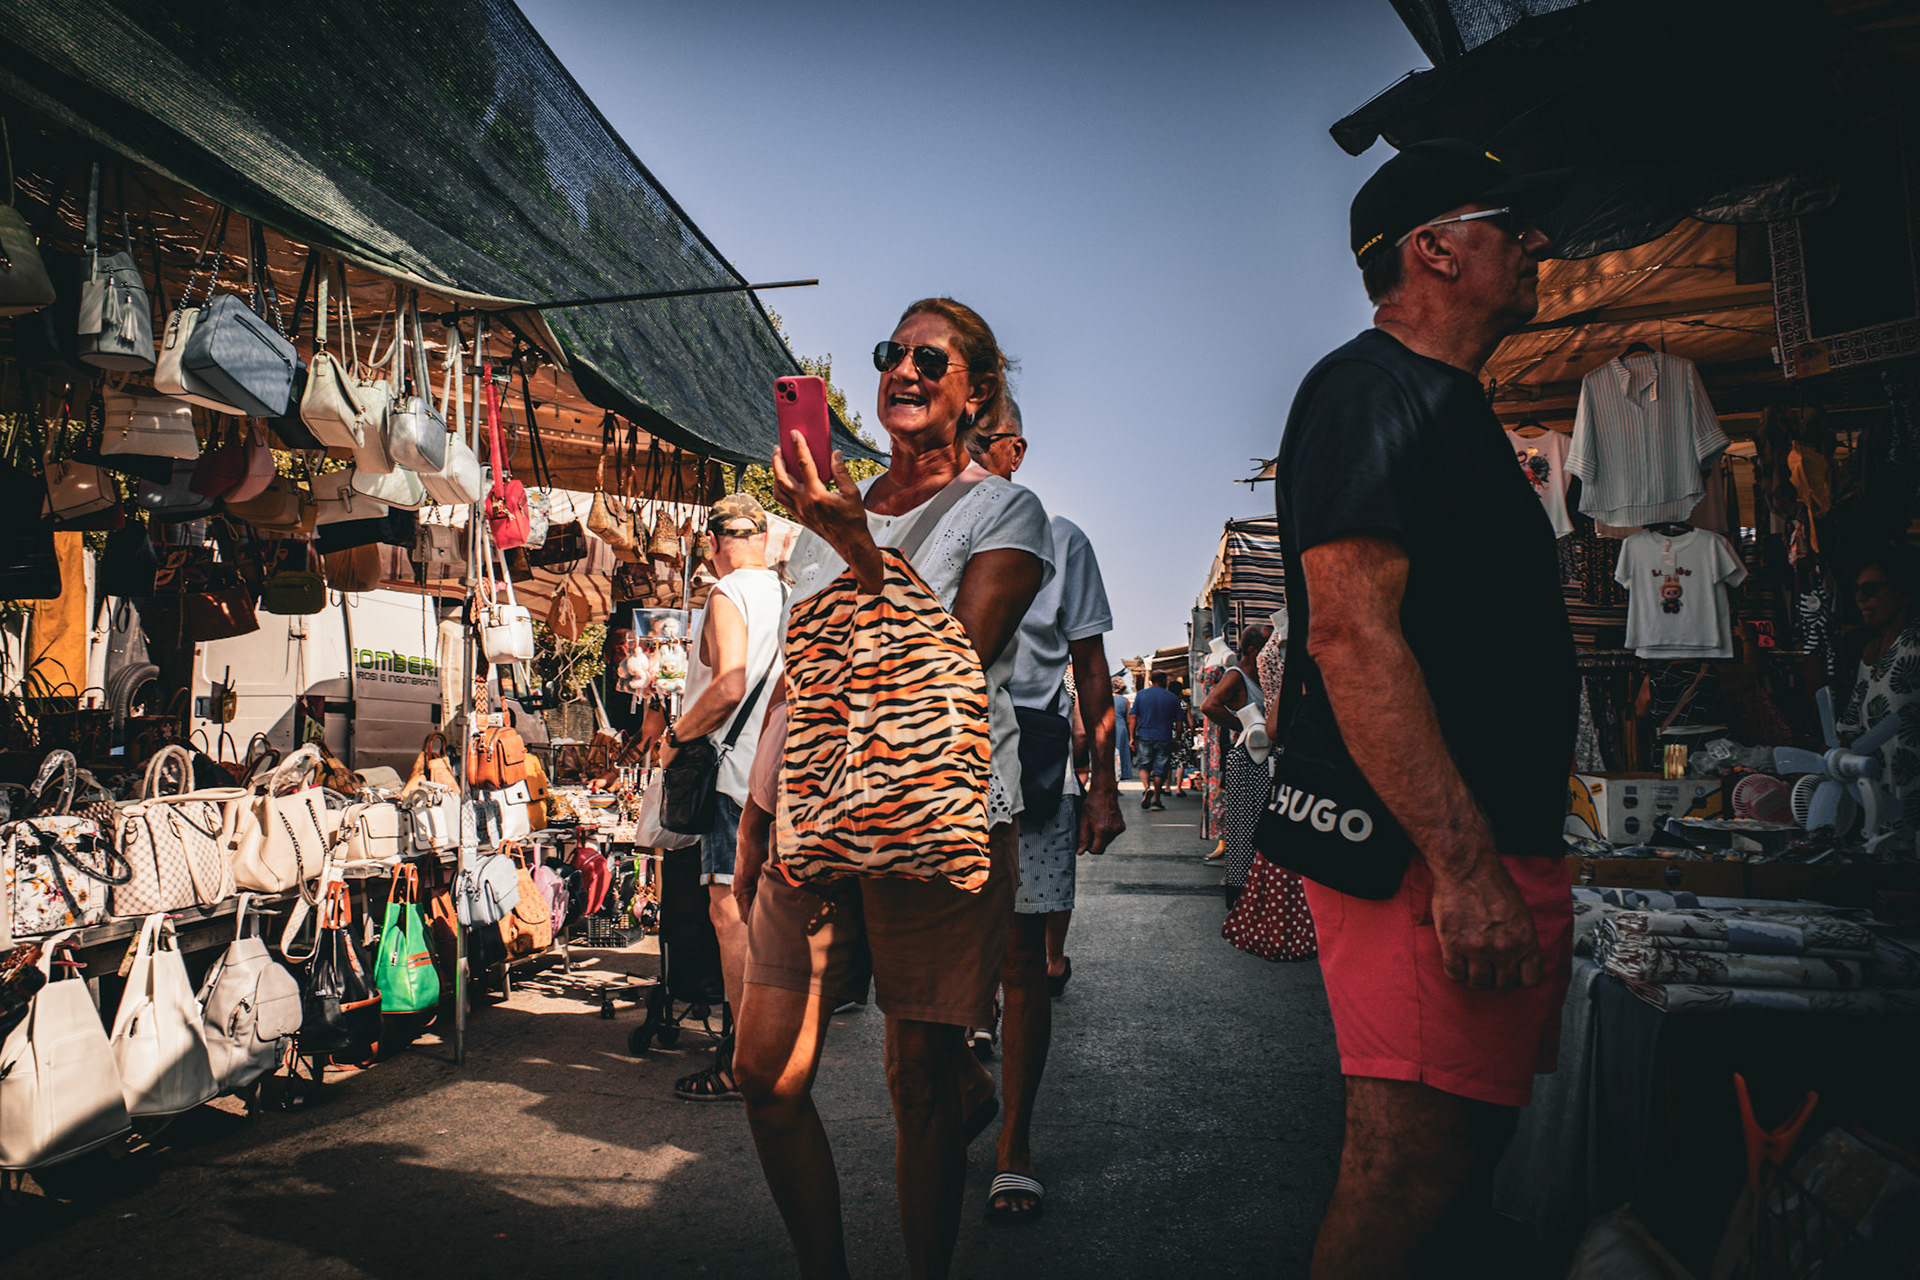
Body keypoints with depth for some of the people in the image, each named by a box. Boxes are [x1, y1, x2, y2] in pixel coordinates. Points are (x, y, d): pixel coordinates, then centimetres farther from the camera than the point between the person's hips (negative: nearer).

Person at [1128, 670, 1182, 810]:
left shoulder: (1141, 694, 3)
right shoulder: (1172, 698, 1)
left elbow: (1133, 717, 0)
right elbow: (1179, 723, 2)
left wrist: (1132, 737, 4)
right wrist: (1179, 735, 19)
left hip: (1144, 737, 1)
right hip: (1164, 739, -1)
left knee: (1144, 766, 14)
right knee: (1159, 768, 8)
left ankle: (1146, 787, -13)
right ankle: (1156, 800, 12)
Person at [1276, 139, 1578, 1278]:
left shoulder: (1454, 408, 22)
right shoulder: (1370, 391, -11)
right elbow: (1352, 635, -23)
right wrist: (1463, 864, -26)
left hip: (1498, 853, 10)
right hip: (1432, 858, -10)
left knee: (1467, 1161, 18)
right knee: (1407, 1178, -7)